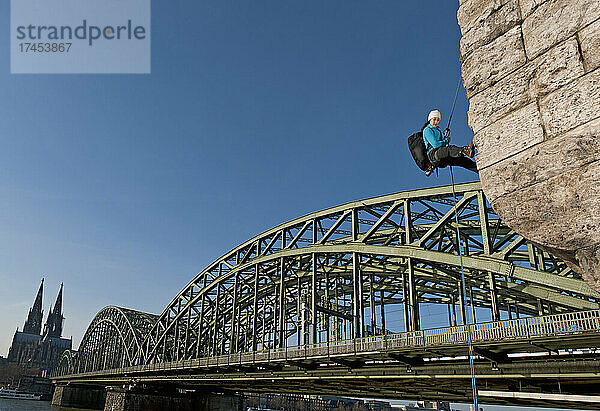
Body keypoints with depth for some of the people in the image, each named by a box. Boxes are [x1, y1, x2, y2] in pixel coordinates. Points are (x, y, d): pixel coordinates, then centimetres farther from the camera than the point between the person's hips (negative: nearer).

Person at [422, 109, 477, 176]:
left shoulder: (437, 130, 30)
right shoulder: (427, 130, 0)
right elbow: (435, 144, -13)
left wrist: (445, 139, 11)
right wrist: (446, 140, 2)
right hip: (433, 154, -9)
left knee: (461, 159, -12)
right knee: (450, 148, -36)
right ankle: (466, 150, -64)